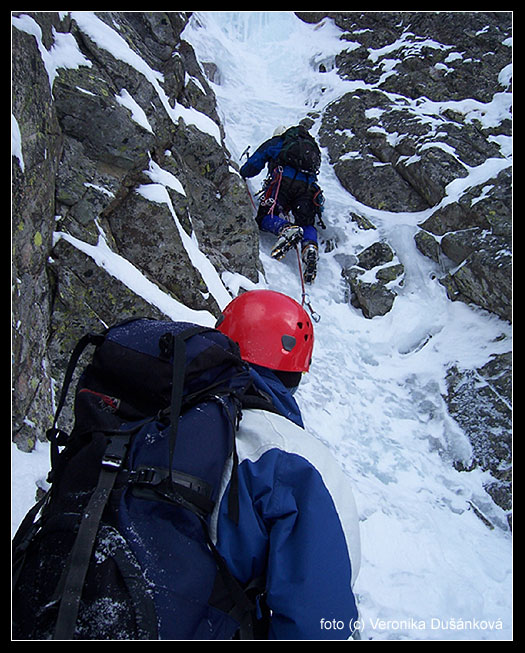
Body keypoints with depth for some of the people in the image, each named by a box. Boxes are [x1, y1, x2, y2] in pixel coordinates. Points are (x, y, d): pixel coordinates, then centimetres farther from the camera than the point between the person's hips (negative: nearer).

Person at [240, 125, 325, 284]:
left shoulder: (274, 143, 26)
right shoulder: (312, 145, 39)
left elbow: (251, 167, 27)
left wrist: (242, 174, 48)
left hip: (284, 180, -3)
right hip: (308, 185, 3)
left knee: (265, 217, -3)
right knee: (306, 223, 8)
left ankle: (286, 229, -35)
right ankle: (310, 246, -25)